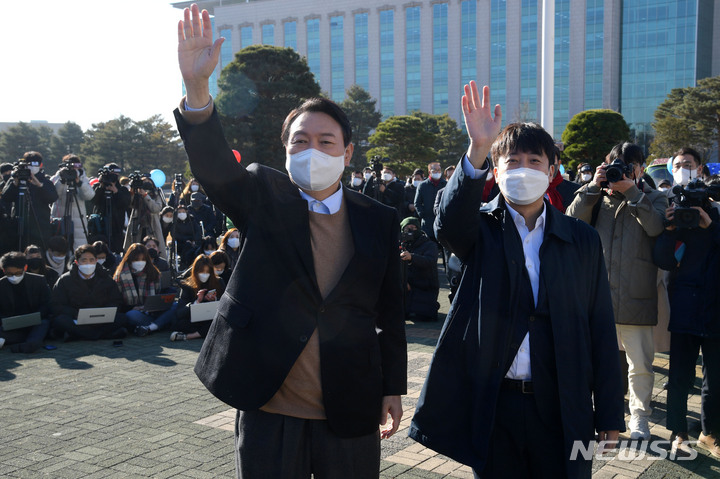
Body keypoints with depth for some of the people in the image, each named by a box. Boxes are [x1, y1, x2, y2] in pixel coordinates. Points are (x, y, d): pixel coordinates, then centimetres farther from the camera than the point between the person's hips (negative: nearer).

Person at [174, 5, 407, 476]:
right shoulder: (265, 198, -1)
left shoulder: (380, 221, 1)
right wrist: (197, 89, -36)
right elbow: (215, 167, -20)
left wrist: (393, 387, 7)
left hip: (350, 410, 1)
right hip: (269, 408, -1)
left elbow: (390, 312, 5)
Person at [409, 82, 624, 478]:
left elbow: (601, 331, 4)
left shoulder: (582, 241, 4)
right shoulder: (482, 231, 0)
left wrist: (609, 417, 2)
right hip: (493, 406, -1)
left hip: (563, 410, 1)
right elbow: (448, 224, -25)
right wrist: (477, 150, -38)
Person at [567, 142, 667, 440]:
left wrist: (632, 190, -14)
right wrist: (593, 186, -9)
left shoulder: (653, 199, 7)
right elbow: (572, 221, -5)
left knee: (640, 365, 5)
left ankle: (639, 418, 23)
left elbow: (656, 226, -13)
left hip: (636, 298, -2)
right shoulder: (597, 198, 11)